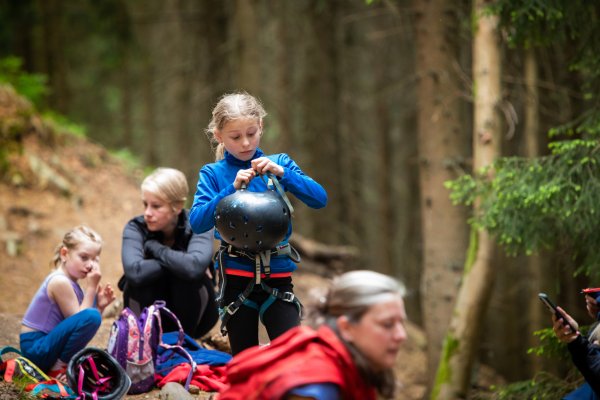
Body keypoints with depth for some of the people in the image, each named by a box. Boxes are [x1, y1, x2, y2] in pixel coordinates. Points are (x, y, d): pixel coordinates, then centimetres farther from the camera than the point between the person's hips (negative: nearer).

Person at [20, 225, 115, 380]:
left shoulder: (70, 283, 12)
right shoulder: (60, 282, -17)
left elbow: (82, 328, 10)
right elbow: (82, 320, -15)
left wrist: (100, 306, -4)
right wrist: (91, 287, -14)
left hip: (48, 342, 10)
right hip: (36, 349, -10)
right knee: (91, 317, -27)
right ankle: (58, 368, -13)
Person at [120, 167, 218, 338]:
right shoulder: (135, 228, -17)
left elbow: (194, 266, -42)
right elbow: (134, 272, -39)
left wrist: (155, 247, -29)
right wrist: (176, 262, -31)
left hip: (190, 317, -1)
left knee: (190, 276, -31)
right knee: (143, 279, -30)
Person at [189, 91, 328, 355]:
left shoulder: (278, 164, 3)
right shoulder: (213, 174, 0)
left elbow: (319, 199, -7)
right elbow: (197, 222, -13)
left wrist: (281, 173, -19)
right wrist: (232, 189, -23)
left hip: (277, 272, 0)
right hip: (236, 273, 0)